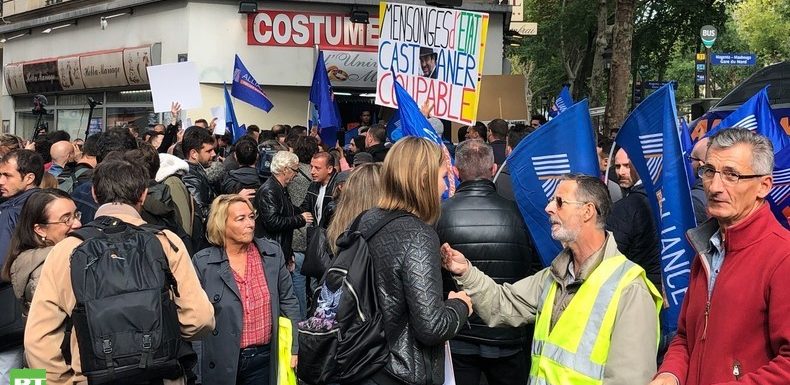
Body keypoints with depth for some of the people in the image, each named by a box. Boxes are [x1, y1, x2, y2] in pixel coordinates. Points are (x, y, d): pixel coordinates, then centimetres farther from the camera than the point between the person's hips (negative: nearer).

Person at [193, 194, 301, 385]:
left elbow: (288, 302, 7)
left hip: (265, 357, 2)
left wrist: (294, 347, 3)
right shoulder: (203, 262, -6)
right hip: (223, 361, -2)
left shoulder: (273, 253, 1)